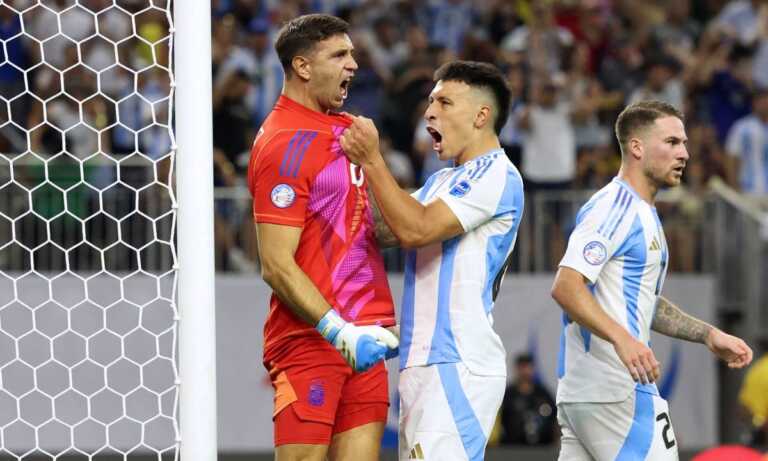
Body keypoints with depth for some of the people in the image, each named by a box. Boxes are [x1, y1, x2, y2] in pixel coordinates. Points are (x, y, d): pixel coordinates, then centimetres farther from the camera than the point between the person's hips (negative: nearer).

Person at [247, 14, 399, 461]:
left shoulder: (346, 129, 15)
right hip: (308, 341, -8)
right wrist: (340, 332, -22)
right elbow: (277, 266, -17)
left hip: (357, 337, 8)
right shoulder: (286, 143, -12)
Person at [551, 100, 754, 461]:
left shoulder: (643, 214, 22)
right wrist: (622, 338, -36)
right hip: (616, 390, -10)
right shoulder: (614, 208, -12)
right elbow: (565, 286, -24)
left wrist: (708, 335, 23)